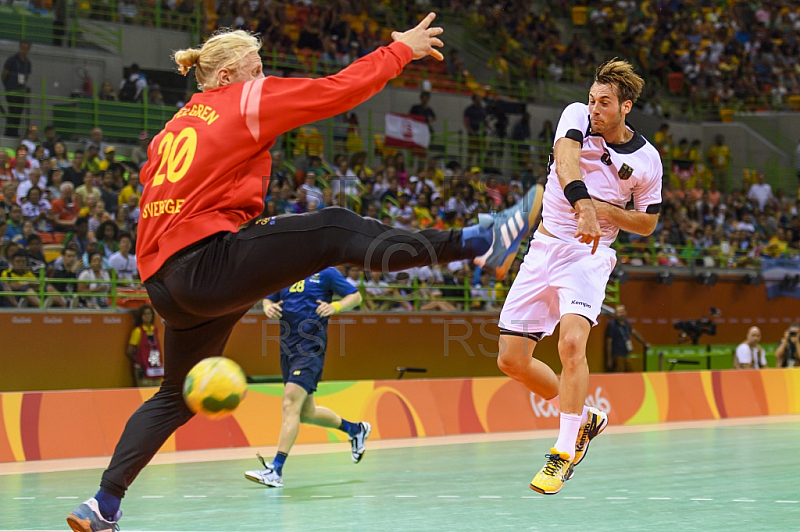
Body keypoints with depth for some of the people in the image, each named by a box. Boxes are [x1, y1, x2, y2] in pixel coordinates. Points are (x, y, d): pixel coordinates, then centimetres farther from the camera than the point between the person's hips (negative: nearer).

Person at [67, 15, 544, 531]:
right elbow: (339, 89, 2)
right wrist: (401, 50, 12)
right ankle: (480, 243, -17)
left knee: (177, 396, 21)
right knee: (335, 229, -10)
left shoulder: (175, 126, 23)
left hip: (166, 283, 8)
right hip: (207, 260, -8)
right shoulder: (245, 100, 2)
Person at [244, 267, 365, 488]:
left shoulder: (325, 273, -2)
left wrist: (335, 307, -17)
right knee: (306, 413, 16)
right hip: (287, 347, 8)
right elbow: (268, 299, 21)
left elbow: (356, 296, 2)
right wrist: (268, 308, -3)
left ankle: (276, 470, -23)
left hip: (311, 347, -8)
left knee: (290, 405, -20)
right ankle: (355, 430, 40)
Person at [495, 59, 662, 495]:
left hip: (589, 255, -3)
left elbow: (648, 222, 9)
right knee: (512, 360, 2)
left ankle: (563, 454, -21)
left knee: (571, 343, -29)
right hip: (544, 248, 3)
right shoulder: (577, 116, -3)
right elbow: (565, 157, -25)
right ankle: (584, 419, 24)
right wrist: (582, 203, -43)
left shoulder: (646, 160, -2)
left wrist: (606, 210, -11)